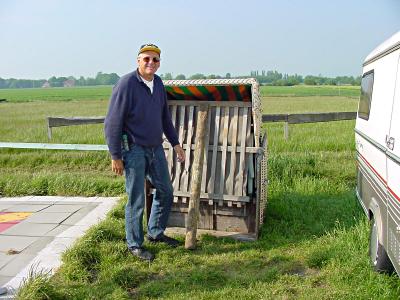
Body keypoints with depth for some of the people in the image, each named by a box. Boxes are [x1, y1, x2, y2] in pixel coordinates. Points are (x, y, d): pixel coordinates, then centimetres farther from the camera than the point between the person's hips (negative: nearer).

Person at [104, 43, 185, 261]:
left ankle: (155, 233, 35)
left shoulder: (158, 83, 7)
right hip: (134, 150, -7)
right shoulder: (126, 84, -15)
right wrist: (115, 156, -15)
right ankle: (135, 245, 18)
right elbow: (113, 122, -15)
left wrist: (175, 143, 16)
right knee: (136, 200, 1)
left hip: (156, 148, 8)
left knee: (165, 192, 16)